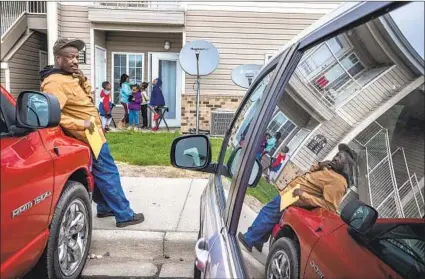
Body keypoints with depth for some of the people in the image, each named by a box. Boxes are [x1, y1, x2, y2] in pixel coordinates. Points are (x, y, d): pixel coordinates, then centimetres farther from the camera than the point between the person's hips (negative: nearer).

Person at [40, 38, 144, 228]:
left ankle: (105, 208, 32)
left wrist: (83, 80, -1)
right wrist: (81, 124, -29)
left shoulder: (69, 77, 10)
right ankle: (124, 215, 3)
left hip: (91, 134, 11)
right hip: (88, 136, -10)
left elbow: (88, 97, 17)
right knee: (108, 174, -5)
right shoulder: (56, 82, -22)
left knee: (100, 175, 19)